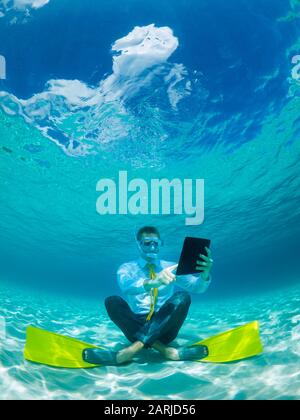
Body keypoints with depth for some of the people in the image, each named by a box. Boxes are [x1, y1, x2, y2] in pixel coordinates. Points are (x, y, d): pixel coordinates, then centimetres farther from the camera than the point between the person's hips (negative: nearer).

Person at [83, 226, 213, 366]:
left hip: (164, 326, 1)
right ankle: (163, 349, -31)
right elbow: (126, 285, -19)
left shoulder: (171, 267, 12)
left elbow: (197, 287, -2)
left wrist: (205, 274, -28)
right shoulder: (127, 268, 6)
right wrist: (152, 282, -41)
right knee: (112, 301, -25)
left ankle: (137, 346, -31)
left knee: (183, 297, -24)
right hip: (136, 326, -1)